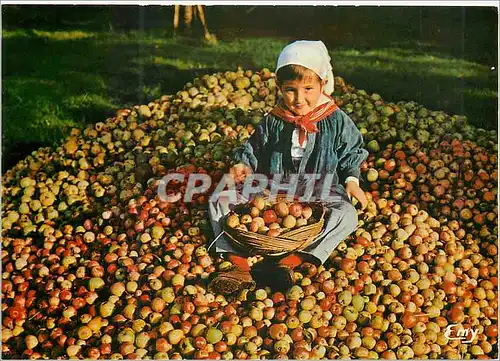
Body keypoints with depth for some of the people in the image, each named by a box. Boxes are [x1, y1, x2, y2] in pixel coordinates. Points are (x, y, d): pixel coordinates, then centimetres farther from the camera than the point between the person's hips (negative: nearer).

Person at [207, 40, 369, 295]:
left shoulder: (337, 121, -1)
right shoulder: (272, 122, 3)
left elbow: (351, 154, 8)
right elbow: (254, 150, 13)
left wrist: (351, 180, -6)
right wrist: (244, 165, -7)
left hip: (319, 194, -2)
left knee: (346, 214, -33)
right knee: (220, 202, -13)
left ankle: (288, 263, -39)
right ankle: (239, 265, -28)